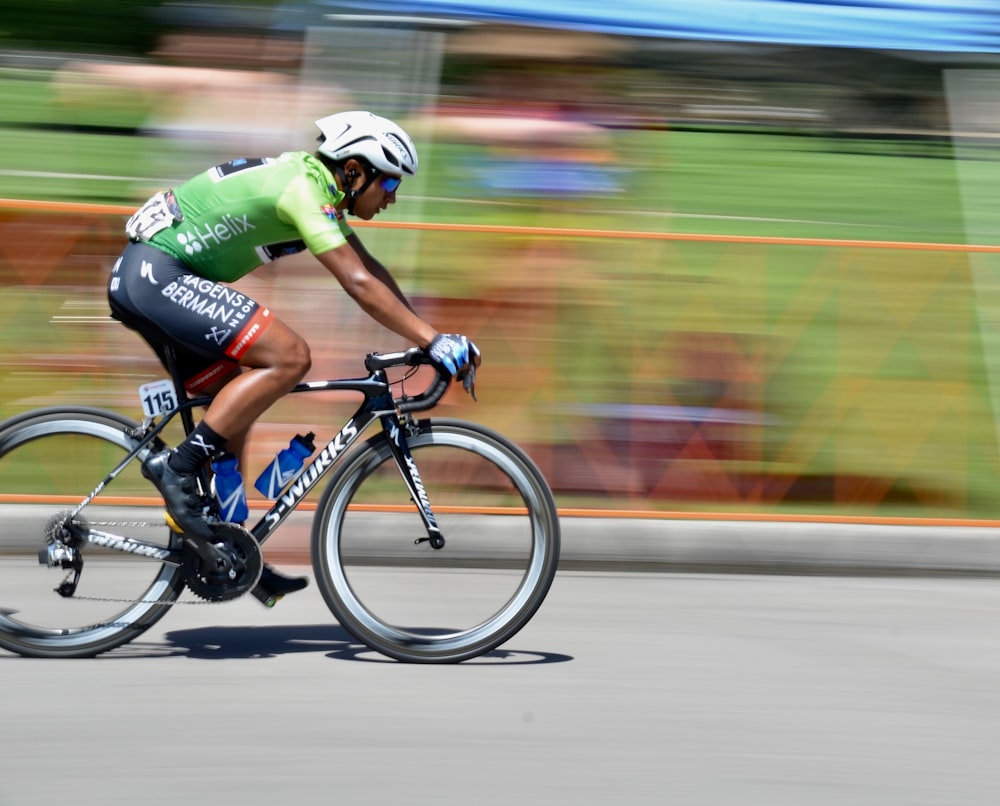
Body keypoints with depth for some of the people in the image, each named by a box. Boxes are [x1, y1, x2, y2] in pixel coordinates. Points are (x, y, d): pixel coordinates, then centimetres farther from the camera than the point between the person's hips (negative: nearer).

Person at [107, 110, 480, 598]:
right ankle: (177, 466, -15)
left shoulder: (316, 183, 14)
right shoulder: (305, 188, -16)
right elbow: (360, 285, -23)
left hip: (144, 278, 11)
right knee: (289, 356, -18)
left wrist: (426, 335, 11)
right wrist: (434, 342, -23)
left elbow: (370, 270, 18)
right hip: (156, 272, -11)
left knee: (235, 405, 15)